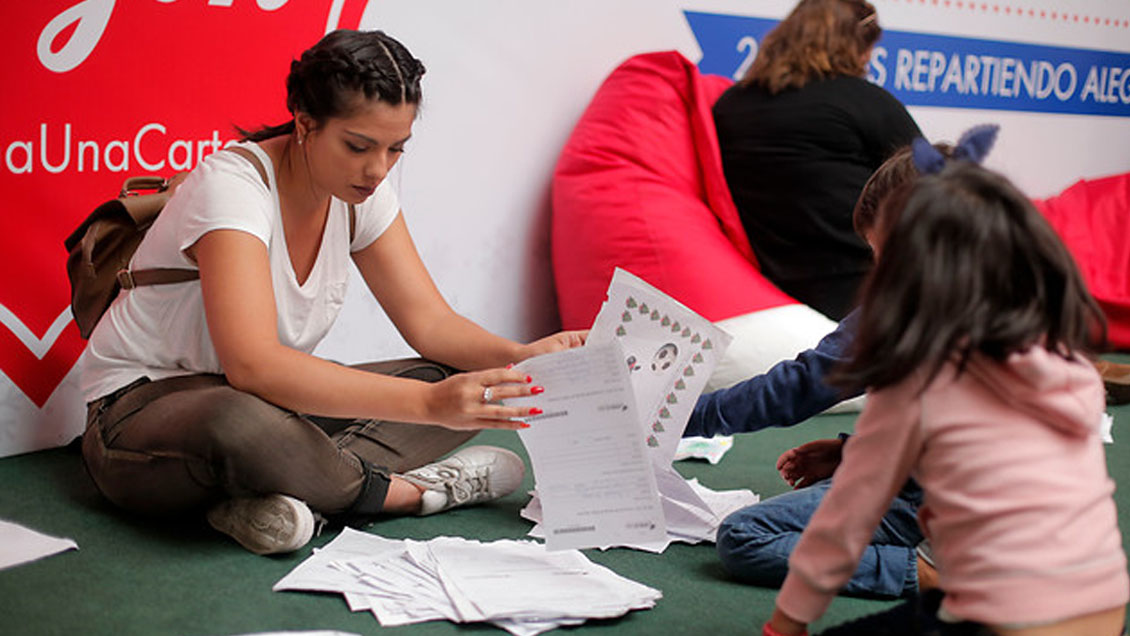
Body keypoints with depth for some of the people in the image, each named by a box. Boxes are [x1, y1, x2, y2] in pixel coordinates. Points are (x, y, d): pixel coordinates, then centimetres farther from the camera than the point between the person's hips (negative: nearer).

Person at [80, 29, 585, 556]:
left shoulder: (361, 193, -4)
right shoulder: (234, 185, -26)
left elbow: (429, 322, -3)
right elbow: (252, 365, -40)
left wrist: (521, 356, -25)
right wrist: (428, 402, -46)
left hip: (271, 400, 7)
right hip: (144, 406, -7)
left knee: (464, 382, -9)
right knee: (242, 426, -44)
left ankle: (283, 497, -25)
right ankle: (406, 490, -17)